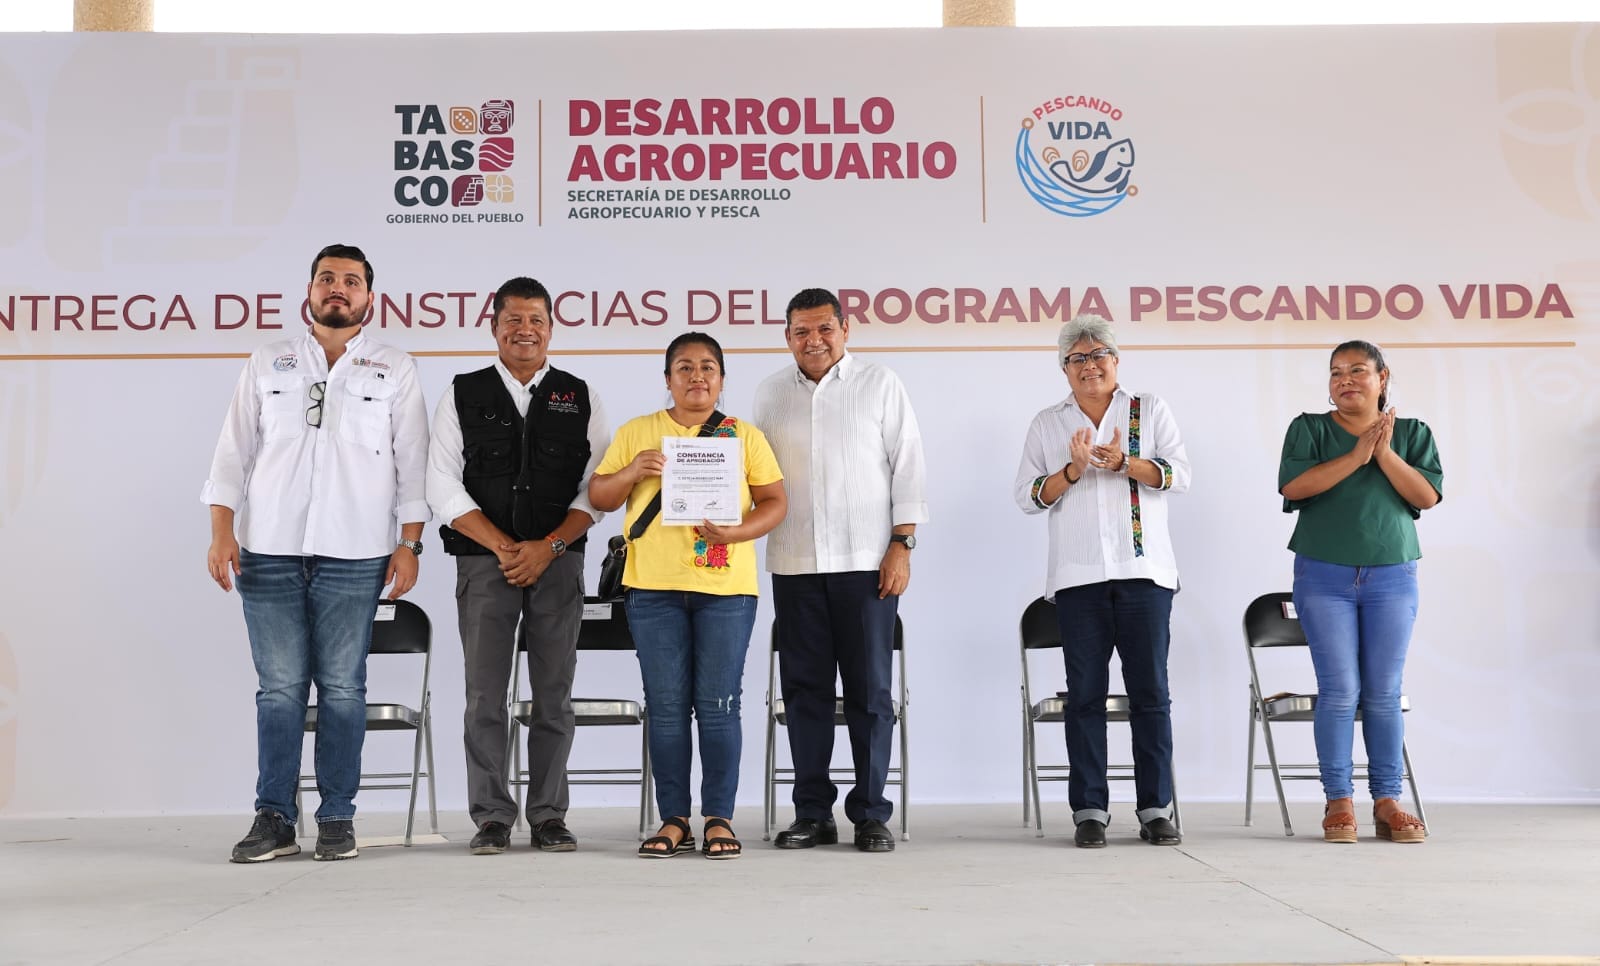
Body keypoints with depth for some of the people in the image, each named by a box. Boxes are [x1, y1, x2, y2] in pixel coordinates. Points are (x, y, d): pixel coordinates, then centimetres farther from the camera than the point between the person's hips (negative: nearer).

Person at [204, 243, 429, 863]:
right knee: (279, 688, 0)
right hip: (268, 552, 1)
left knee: (342, 689, 0)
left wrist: (409, 544, -2)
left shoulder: (395, 371, 10)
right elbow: (234, 454, 12)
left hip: (353, 556, -1)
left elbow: (412, 465, 7)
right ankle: (274, 818, 6)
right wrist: (222, 532, 1)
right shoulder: (267, 365, 15)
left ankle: (337, 819, 7)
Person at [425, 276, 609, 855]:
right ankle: (491, 819, 8)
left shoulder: (580, 398, 8)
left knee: (554, 695, 2)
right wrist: (504, 546, -9)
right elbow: (444, 488, 0)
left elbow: (597, 490, 3)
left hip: (559, 563, 1)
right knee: (485, 695, -1)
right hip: (483, 563, 0)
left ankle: (548, 817, 11)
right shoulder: (463, 396, 7)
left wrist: (548, 547, -10)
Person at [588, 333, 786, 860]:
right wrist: (633, 471, -10)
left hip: (726, 586, -1)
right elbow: (598, 497, 9)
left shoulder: (745, 436, 9)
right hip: (654, 585, 1)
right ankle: (674, 820, 10)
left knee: (718, 704, -1)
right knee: (666, 705, 2)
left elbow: (775, 500, 5)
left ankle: (719, 818, 8)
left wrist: (738, 531, -13)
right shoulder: (635, 433, 10)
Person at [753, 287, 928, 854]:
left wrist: (902, 545, -6)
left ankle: (870, 814, 7)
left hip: (865, 561, -3)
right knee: (804, 688, 5)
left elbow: (908, 466, 1)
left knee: (870, 689, -1)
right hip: (794, 564, 3)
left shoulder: (879, 385, 3)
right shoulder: (771, 394, 12)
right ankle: (812, 813, 13)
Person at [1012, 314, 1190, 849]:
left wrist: (1125, 462, -15)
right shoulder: (1047, 424, 14)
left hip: (1144, 570, -1)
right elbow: (1028, 496, 7)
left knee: (1150, 691, 0)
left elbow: (1179, 474, 1)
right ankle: (1089, 810, 6)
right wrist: (1073, 470, -10)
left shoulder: (1150, 409, 11)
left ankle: (1156, 809, 6)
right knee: (1085, 694, 1)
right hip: (1078, 575, 1)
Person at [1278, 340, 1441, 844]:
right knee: (1339, 690, -5)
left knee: (1384, 694, 1)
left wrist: (1386, 455, -13)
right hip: (1324, 577, -1)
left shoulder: (1413, 433, 10)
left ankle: (1387, 801, 7)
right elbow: (1293, 485, -11)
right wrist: (1355, 456, -15)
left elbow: (1427, 496, -3)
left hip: (1392, 578, 1)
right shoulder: (1309, 428, 5)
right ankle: (1338, 802, 0)